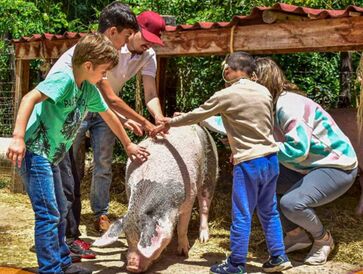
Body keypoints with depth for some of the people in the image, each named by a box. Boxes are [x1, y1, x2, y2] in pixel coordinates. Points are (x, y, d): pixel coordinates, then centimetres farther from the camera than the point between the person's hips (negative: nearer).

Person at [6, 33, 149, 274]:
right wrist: (19, 137, -35)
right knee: (48, 214, -8)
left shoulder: (90, 90, 9)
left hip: (50, 156, 10)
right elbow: (30, 98, -26)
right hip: (34, 152, -10)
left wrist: (128, 145, 32)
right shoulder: (65, 78, -17)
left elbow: (109, 116, 22)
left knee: (60, 210, 17)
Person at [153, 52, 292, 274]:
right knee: (269, 211, 17)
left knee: (242, 216, 3)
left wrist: (170, 122, 17)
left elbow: (196, 116, 2)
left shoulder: (226, 95, -8)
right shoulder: (264, 91, 8)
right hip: (271, 158, 6)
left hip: (249, 162, -6)